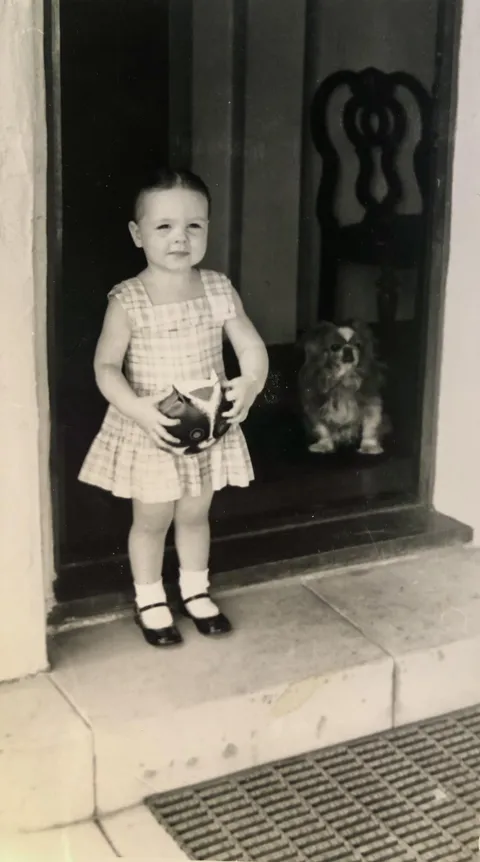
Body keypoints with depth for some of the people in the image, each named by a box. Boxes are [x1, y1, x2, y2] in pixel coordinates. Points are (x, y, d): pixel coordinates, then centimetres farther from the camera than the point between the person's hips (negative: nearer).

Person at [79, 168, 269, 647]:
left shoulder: (219, 290, -4)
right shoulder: (127, 301, -14)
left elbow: (251, 345, -1)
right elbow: (106, 366, -13)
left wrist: (251, 383, -22)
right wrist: (139, 408, -27)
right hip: (147, 432, -3)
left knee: (195, 514, 19)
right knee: (151, 519, 11)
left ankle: (195, 590, 39)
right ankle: (149, 601, 31)